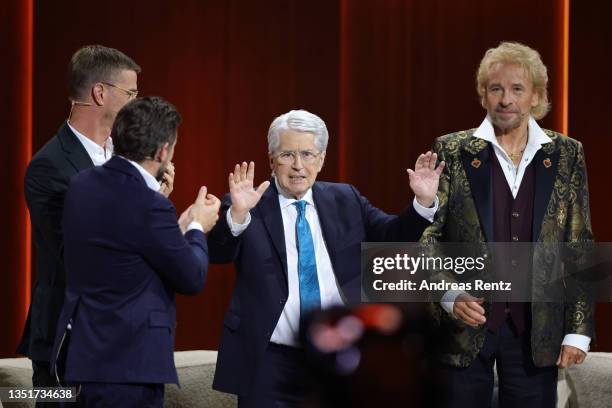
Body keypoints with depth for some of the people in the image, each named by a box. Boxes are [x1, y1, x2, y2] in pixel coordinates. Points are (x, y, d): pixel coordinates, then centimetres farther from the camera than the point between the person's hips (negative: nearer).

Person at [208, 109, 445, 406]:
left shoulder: (345, 200, 9)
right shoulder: (248, 207, -4)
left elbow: (394, 236, 10)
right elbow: (216, 253, -18)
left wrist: (424, 201, -7)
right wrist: (238, 214, -37)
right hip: (269, 364, -3)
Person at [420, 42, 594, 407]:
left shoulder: (566, 156, 6)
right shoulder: (452, 152, 1)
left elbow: (580, 249, 6)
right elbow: (428, 236, -1)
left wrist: (578, 331, 1)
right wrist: (450, 295, -17)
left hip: (537, 331, 1)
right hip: (466, 323, -1)